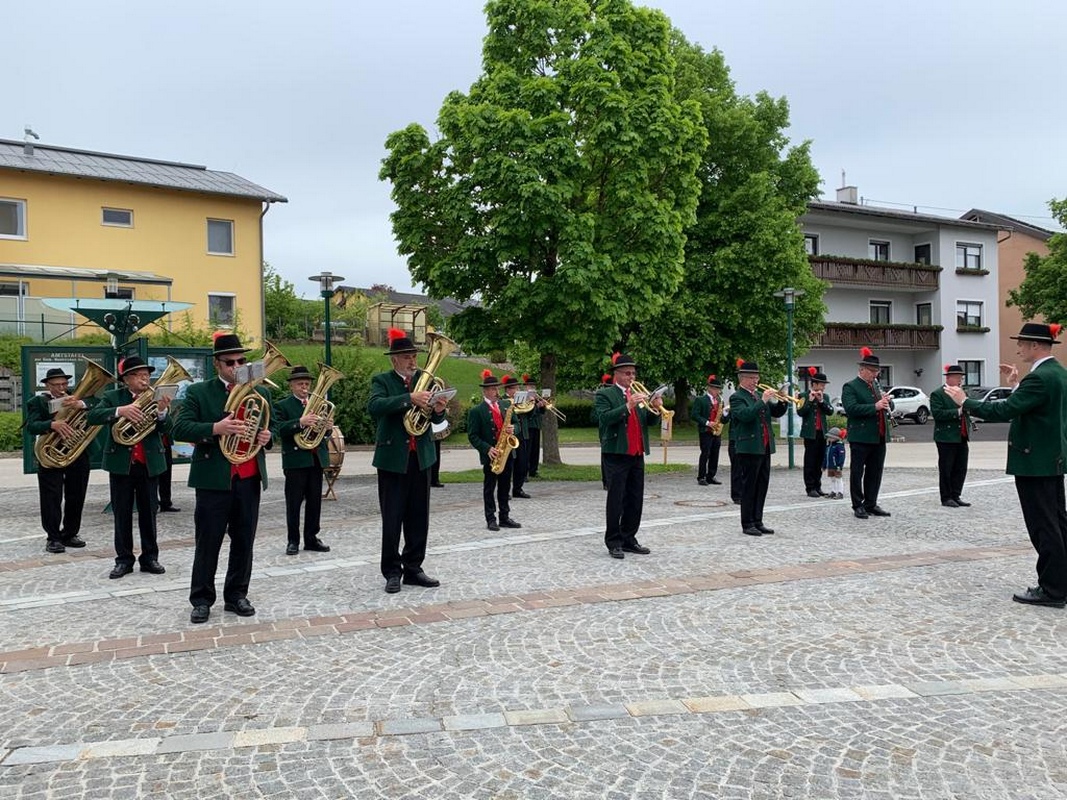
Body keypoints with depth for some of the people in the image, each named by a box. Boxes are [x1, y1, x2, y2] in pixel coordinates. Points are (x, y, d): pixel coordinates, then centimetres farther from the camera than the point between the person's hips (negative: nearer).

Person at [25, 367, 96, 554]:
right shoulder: (37, 402, 1)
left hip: (79, 456, 3)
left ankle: (70, 534, 21)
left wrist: (81, 404, -30)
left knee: (76, 498, 8)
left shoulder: (78, 397, 8)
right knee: (52, 499, -2)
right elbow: (31, 426, -14)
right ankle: (53, 537, 6)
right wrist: (52, 424, -33)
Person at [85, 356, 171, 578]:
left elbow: (165, 428, -10)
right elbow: (92, 416, -15)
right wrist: (120, 410, -30)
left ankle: (150, 557, 16)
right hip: (121, 464, 0)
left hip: (149, 463, 1)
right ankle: (124, 559, 14)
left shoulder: (156, 397, 1)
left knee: (148, 512, 8)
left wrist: (161, 411, -31)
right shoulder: (113, 397, 0)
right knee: (122, 514, 6)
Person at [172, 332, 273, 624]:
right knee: (208, 542, 4)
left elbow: (270, 428, 19)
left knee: (243, 541, 9)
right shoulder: (198, 392, 0)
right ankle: (201, 599, 15)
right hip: (213, 479, -3)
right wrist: (215, 428, -25)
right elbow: (179, 429, -10)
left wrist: (267, 437, -5)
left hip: (249, 479, 4)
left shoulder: (261, 393, 11)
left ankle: (236, 595, 21)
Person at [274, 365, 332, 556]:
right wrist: (300, 422, -29)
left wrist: (326, 428, -9)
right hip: (295, 460, -5)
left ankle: (311, 538, 17)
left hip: (317, 459, 5)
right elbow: (280, 429, -15)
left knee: (315, 502, 8)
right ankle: (293, 541, 9)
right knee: (294, 503, 1)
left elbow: (324, 431, 15)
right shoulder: (282, 405, 0)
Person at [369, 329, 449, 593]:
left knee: (419, 517, 9)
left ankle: (413, 569, 20)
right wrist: (410, 398, -32)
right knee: (392, 519, 1)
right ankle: (392, 572, 11)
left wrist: (438, 410, -16)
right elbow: (374, 406, -23)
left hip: (421, 457, 4)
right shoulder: (382, 381, -2)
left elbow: (436, 420, 7)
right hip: (393, 458, -4)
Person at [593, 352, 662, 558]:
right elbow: (603, 418, -18)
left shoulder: (639, 394, 16)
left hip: (637, 455, 6)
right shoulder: (604, 394, -3)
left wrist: (655, 408, -7)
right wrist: (628, 406, -26)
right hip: (616, 454, -6)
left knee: (635, 500, 9)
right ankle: (613, 542, 5)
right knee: (616, 499, -2)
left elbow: (651, 421, 13)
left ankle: (629, 539, 19)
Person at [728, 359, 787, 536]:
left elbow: (777, 412, 15)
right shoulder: (737, 397, -6)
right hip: (749, 448, -7)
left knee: (762, 486, 10)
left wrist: (781, 401, -3)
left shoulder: (759, 395, 16)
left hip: (765, 448, 7)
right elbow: (745, 415, -23)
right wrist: (763, 401, -23)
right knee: (749, 487, -2)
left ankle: (757, 521, 17)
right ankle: (747, 524, 4)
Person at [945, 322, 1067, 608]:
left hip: (1035, 462, -10)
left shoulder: (1039, 377, -20)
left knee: (1043, 525, -3)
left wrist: (964, 401, -15)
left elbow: (1003, 411, -25)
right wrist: (1015, 386, 17)